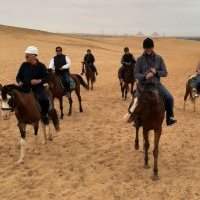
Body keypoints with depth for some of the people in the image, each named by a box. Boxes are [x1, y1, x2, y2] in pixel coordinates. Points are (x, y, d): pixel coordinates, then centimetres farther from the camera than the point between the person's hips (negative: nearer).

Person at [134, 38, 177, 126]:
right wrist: (145, 76, -21)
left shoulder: (159, 58, 5)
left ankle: (170, 117, 0)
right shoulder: (140, 60, 1)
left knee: (169, 98, -17)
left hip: (156, 83, 1)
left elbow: (165, 73, 5)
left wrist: (156, 72, -15)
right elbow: (136, 74, -2)